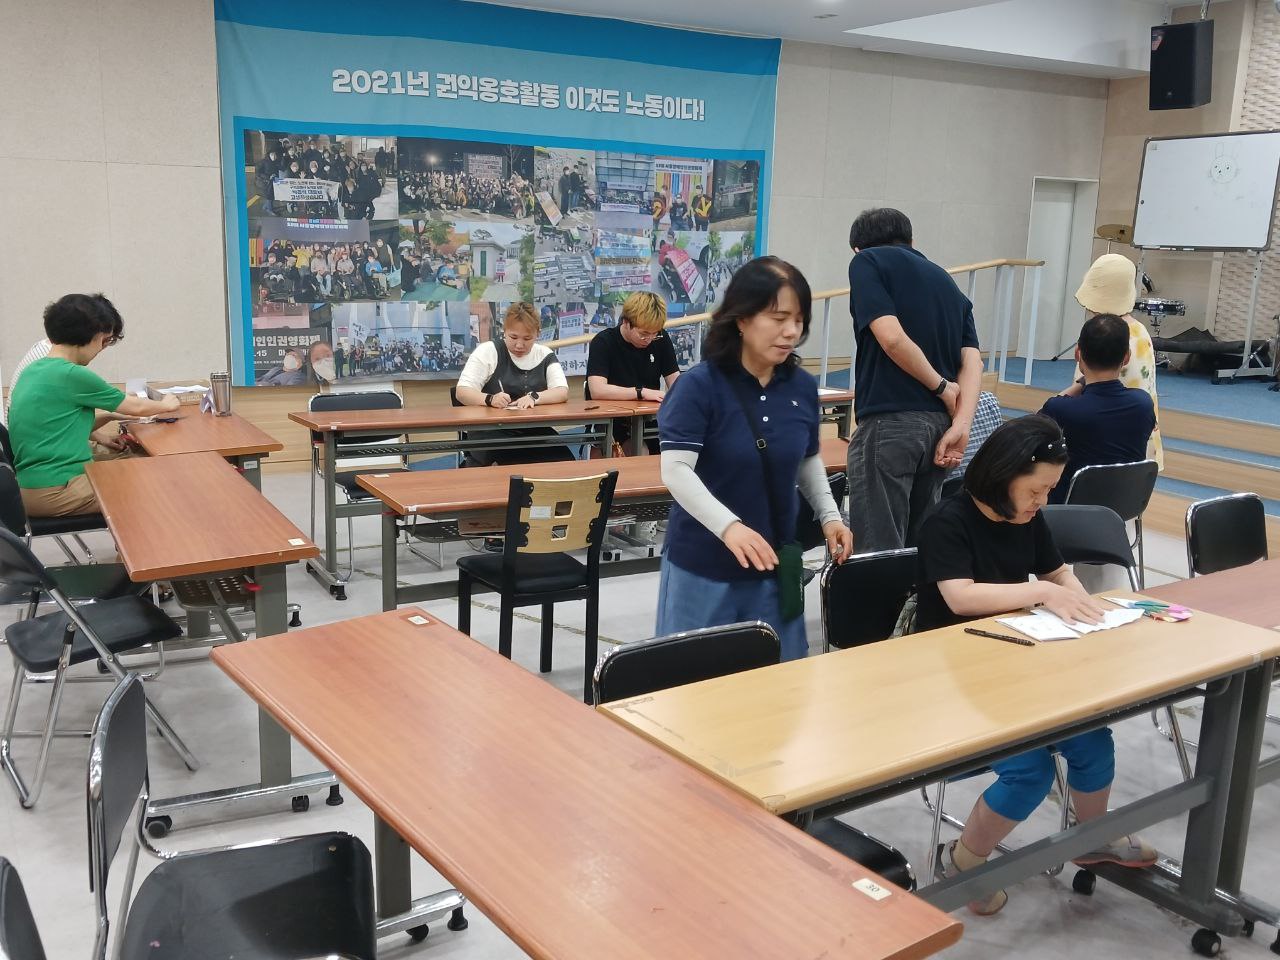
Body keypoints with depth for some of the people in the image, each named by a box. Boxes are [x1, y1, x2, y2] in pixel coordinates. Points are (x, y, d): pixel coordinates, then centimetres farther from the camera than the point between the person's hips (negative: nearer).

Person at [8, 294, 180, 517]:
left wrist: (96, 435, 9)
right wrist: (166, 405, 15)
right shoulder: (72, 375, -16)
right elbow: (135, 407, -3)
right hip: (55, 493, -9)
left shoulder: (33, 371, 10)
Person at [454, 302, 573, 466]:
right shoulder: (487, 351, 1)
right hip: (491, 433, -4)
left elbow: (562, 392, -1)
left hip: (535, 432, 4)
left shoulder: (545, 355, 10)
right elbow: (462, 391, -6)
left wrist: (534, 397, -22)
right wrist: (490, 399, -26)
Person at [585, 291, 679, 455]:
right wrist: (642, 392, -24)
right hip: (609, 423, -5)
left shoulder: (661, 339, 5)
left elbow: (675, 382, 6)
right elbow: (597, 391, -22)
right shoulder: (603, 342, -11)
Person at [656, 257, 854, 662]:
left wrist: (829, 515, 2)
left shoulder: (803, 387, 2)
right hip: (702, 566, -4)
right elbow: (676, 470, -23)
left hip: (775, 562, 5)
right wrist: (728, 526, -37)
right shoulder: (699, 386, -15)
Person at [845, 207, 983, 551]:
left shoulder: (868, 261, 2)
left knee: (880, 552, -5)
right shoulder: (946, 281, 21)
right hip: (940, 425, 7)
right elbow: (972, 360, 7)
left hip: (889, 423, -7)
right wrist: (961, 426, -6)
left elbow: (892, 337, -14)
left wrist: (941, 387, -1)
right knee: (917, 547, 16)